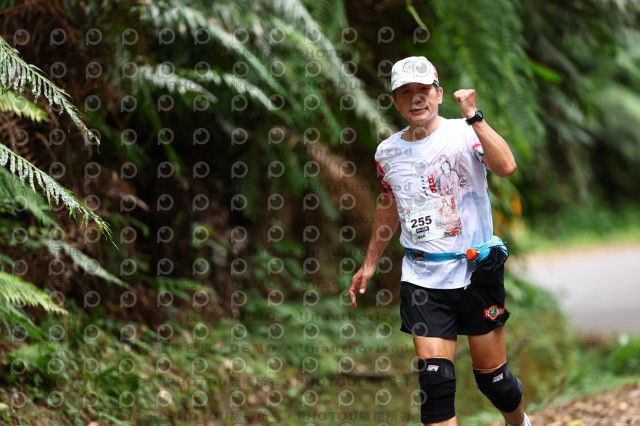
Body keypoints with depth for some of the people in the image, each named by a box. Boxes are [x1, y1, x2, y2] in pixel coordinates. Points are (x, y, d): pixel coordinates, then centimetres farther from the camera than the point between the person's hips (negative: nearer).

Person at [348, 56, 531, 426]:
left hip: (477, 273, -3)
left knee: (492, 375, 6)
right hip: (423, 281, 3)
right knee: (435, 380, -9)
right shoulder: (387, 153, 7)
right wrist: (370, 263, 28)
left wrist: (473, 116, -31)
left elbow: (506, 167, -28)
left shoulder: (465, 133, -8)